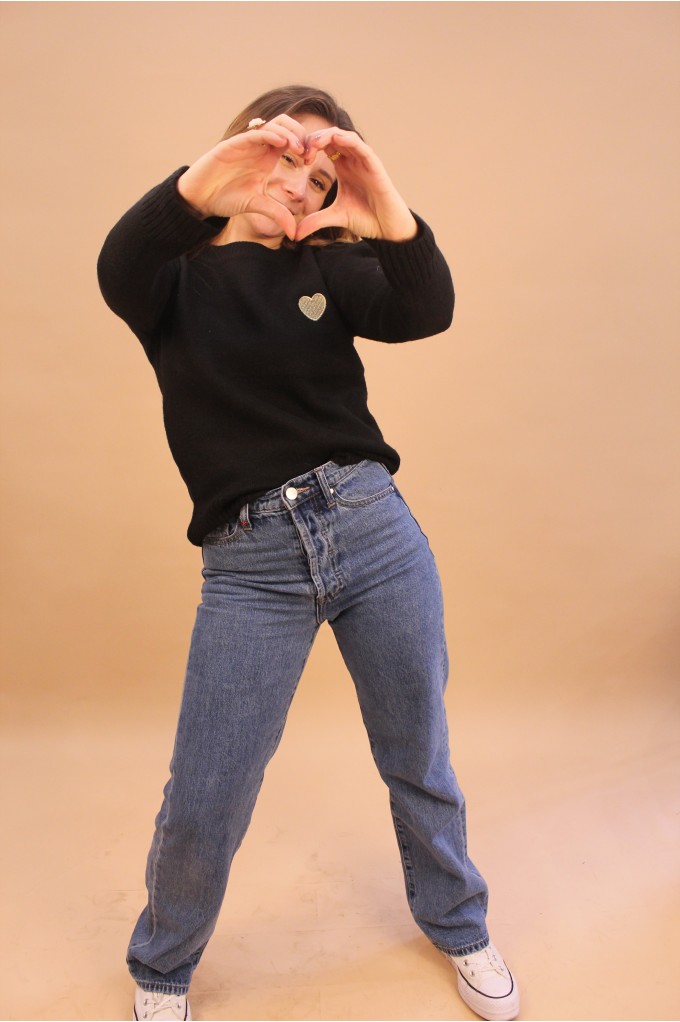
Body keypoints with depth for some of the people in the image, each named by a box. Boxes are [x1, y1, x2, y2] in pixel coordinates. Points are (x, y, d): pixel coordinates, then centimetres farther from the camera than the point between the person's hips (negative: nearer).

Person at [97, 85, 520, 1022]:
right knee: (203, 803, 0)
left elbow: (426, 312, -9)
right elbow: (119, 266, -19)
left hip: (375, 527, 3)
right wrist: (201, 182, -39)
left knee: (419, 761, 15)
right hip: (250, 563, -2)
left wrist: (388, 217, -29)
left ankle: (457, 924, 43)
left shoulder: (328, 269, 10)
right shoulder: (176, 278, 5)